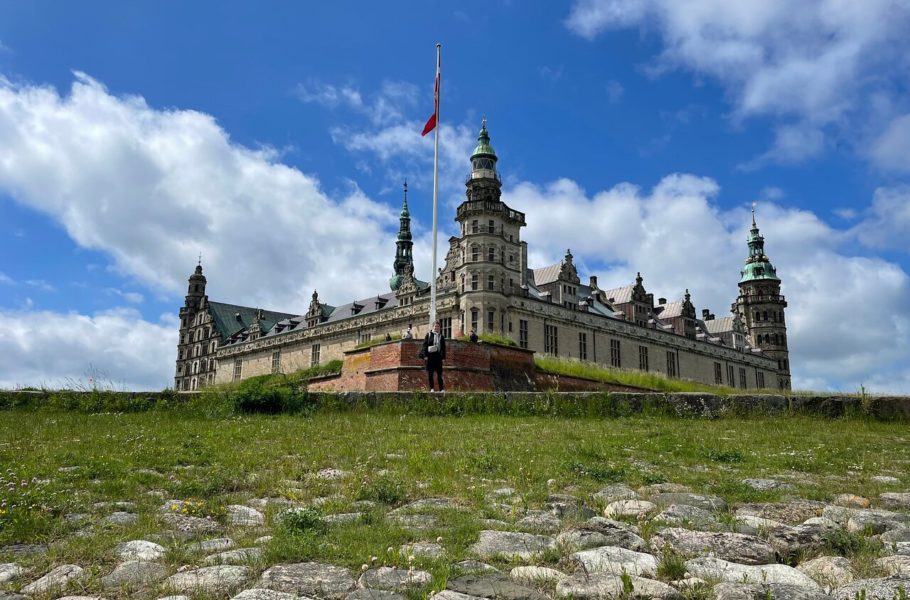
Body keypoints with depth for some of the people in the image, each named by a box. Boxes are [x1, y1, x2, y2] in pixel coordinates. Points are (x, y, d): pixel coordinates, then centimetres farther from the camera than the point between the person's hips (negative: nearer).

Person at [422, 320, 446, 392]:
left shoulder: (441, 336, 11)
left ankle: (441, 388, 5)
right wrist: (425, 355, -8)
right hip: (430, 356, -2)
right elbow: (425, 345, 0)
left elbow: (443, 348, 12)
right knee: (430, 373, 1)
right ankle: (431, 388, 8)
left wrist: (443, 357, 5)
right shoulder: (428, 335, 4)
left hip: (438, 356, 2)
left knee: (439, 373, 2)